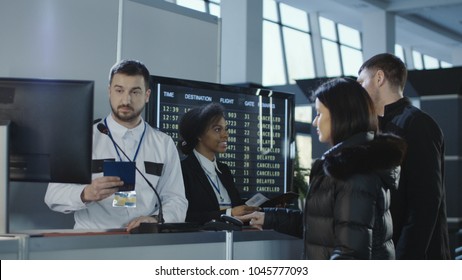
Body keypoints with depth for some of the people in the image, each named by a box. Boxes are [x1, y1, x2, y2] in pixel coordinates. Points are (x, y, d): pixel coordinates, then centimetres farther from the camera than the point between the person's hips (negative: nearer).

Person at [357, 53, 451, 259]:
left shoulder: (416, 124, -9)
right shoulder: (385, 129, 18)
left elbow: (426, 203, -17)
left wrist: (405, 260, -22)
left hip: (417, 258, -9)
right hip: (386, 257, 9)